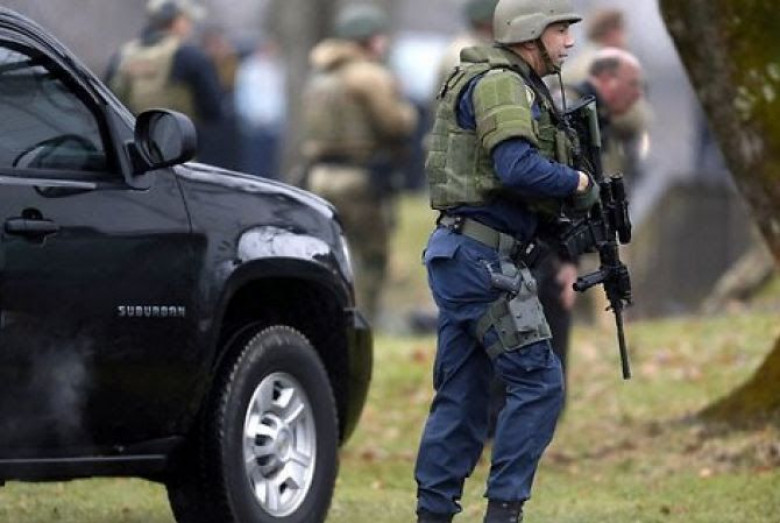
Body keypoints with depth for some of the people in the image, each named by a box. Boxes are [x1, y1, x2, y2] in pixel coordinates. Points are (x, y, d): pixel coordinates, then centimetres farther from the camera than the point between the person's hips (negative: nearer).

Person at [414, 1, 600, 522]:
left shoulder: (519, 87, 19)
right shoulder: (499, 84, -13)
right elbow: (518, 167, -26)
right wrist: (579, 184, -11)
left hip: (462, 256, 10)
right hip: (481, 258, -10)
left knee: (461, 396, 10)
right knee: (539, 382, -8)